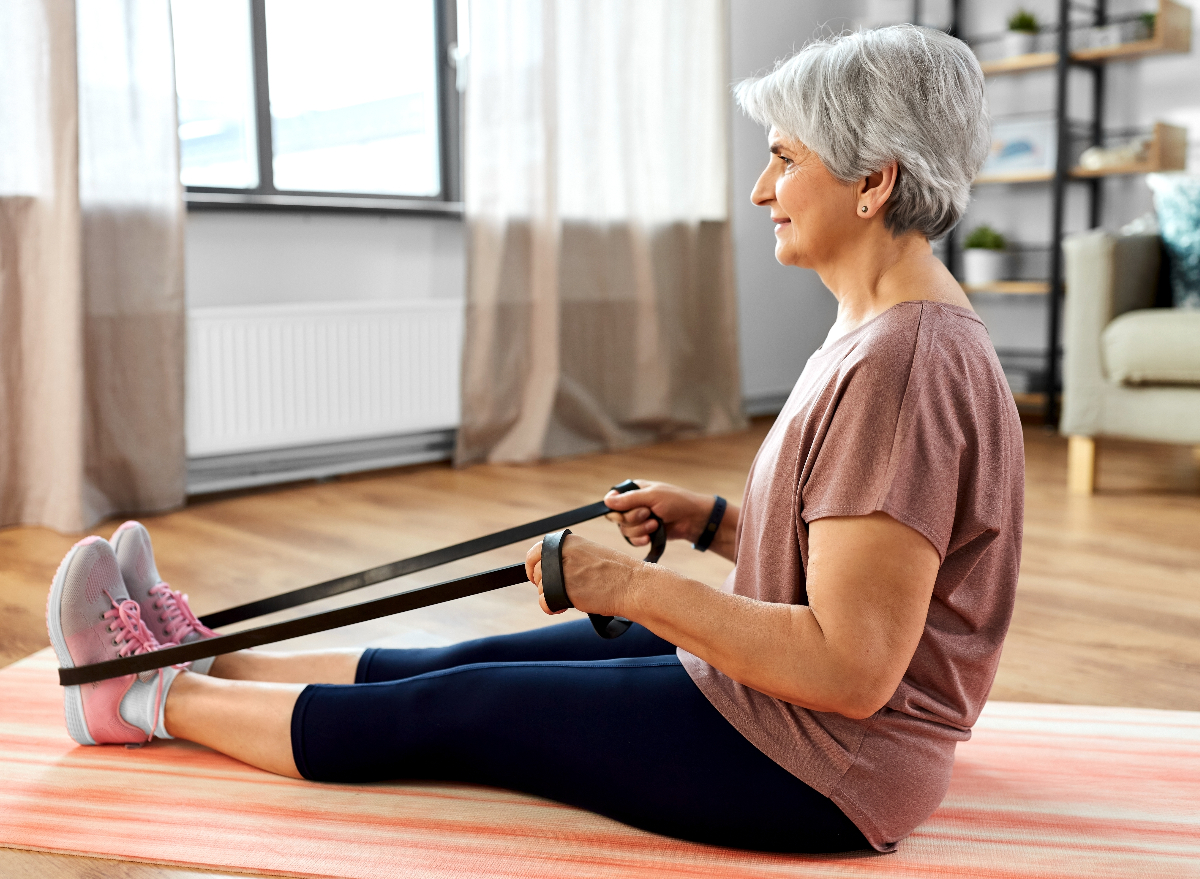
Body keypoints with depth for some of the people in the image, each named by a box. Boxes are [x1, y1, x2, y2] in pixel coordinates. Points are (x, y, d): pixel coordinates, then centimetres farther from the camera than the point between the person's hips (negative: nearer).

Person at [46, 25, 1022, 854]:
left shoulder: (901, 367, -27)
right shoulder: (883, 332, 6)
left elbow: (849, 669, -29)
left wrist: (629, 586, -24)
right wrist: (711, 519, 5)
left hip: (812, 770, -8)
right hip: (771, 699, 8)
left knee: (439, 716, 0)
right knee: (469, 663, 12)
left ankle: (155, 699, 19)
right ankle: (206, 661, 29)